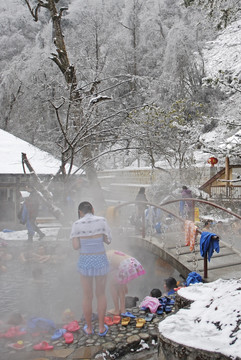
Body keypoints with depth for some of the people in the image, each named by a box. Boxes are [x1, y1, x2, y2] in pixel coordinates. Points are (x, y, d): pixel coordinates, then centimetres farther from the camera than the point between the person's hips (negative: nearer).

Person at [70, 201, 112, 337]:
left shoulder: (77, 224, -8)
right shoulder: (101, 220, -8)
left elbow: (76, 246, -8)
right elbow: (108, 240, -2)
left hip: (85, 261, 0)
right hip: (101, 260, 0)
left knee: (87, 296, 16)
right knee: (101, 295, 16)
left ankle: (89, 328, 28)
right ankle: (102, 328, 24)